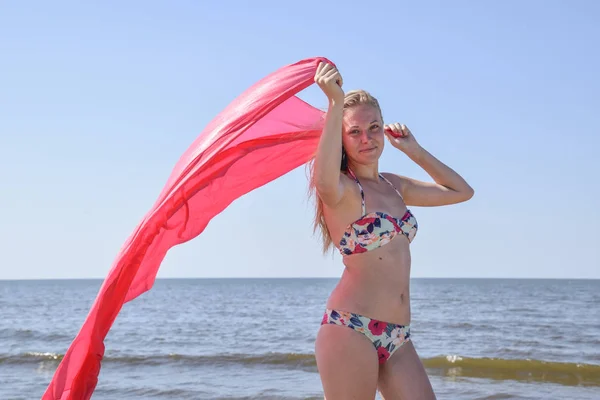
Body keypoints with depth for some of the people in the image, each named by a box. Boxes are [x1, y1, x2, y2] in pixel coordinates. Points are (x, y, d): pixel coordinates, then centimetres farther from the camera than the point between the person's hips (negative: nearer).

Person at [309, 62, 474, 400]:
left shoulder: (394, 186, 17)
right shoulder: (342, 189, -6)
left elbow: (462, 191, 25)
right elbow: (325, 182, -32)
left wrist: (413, 150, 18)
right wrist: (336, 103, -36)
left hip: (398, 337, 7)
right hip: (350, 330, -7)